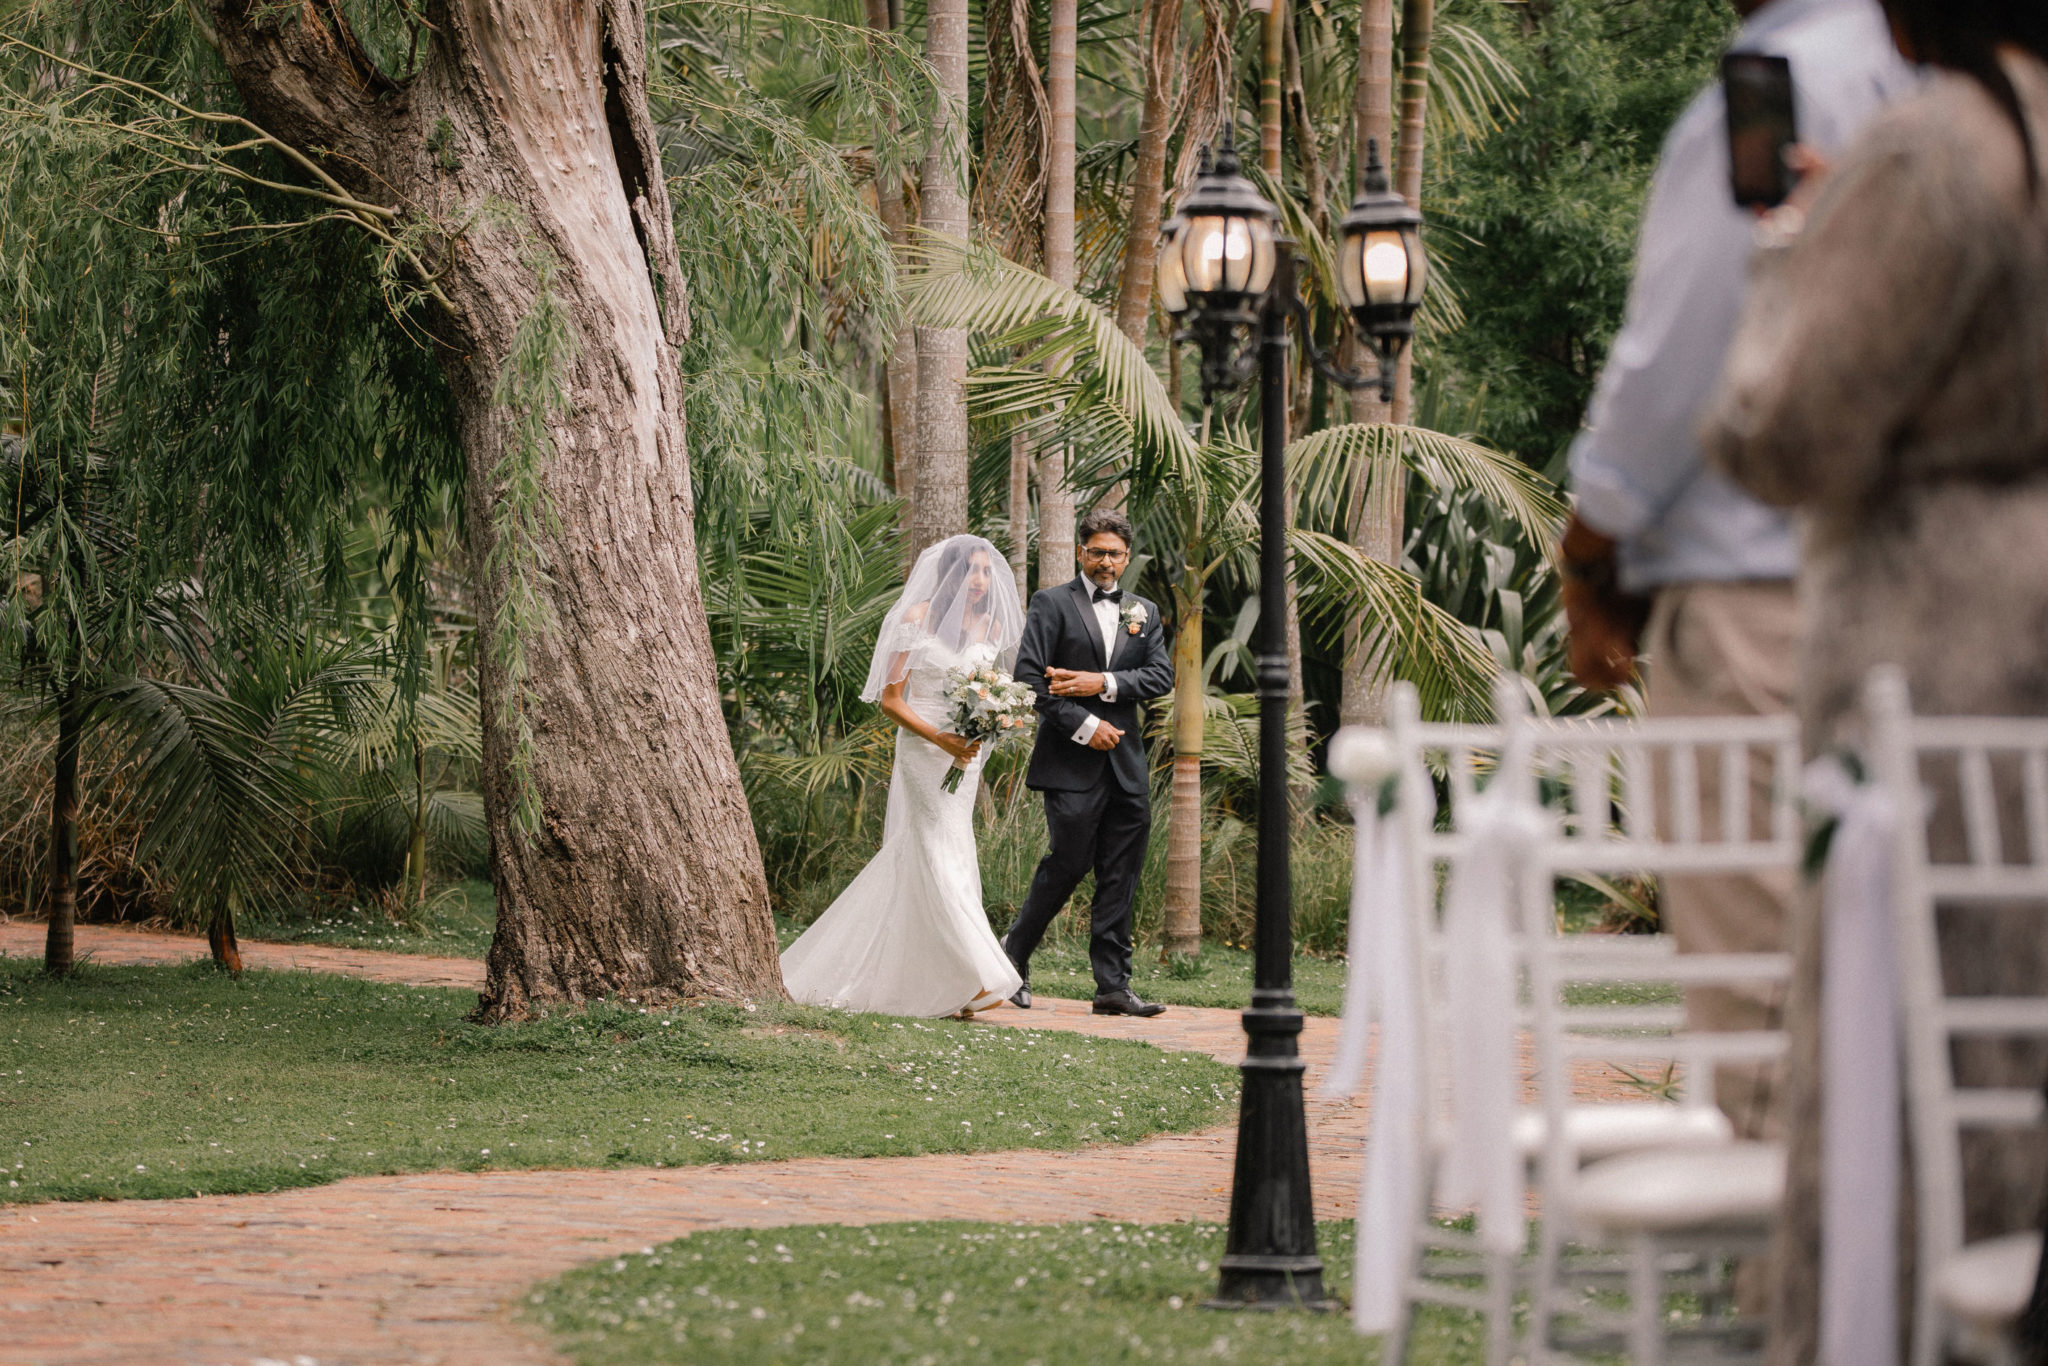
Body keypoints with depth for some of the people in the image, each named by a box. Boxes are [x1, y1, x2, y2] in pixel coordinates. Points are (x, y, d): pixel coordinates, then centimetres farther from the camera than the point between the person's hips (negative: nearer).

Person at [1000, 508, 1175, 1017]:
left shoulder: (1143, 612, 16)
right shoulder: (1052, 604, 1)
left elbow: (1162, 676, 5)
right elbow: (1028, 675, -8)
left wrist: (1105, 683, -10)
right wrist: (1084, 726, -13)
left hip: (1126, 763, 5)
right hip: (1072, 763, -5)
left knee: (1120, 879, 3)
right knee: (1068, 863, -6)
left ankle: (1114, 985, 4)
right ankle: (1015, 953, 14)